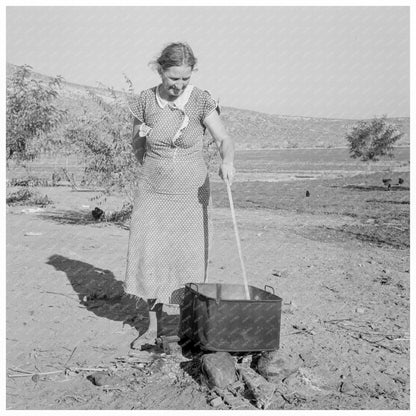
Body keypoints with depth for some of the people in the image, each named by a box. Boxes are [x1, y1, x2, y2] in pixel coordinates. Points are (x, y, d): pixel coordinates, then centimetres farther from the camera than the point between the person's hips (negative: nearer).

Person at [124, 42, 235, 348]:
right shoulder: (145, 101, -3)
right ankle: (153, 327, 17)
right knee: (150, 258, 3)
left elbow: (225, 140, -16)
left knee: (189, 260, 2)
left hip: (191, 193, -2)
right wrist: (153, 170, -3)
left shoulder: (201, 101, -9)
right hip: (153, 192, 2)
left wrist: (227, 161, -37)